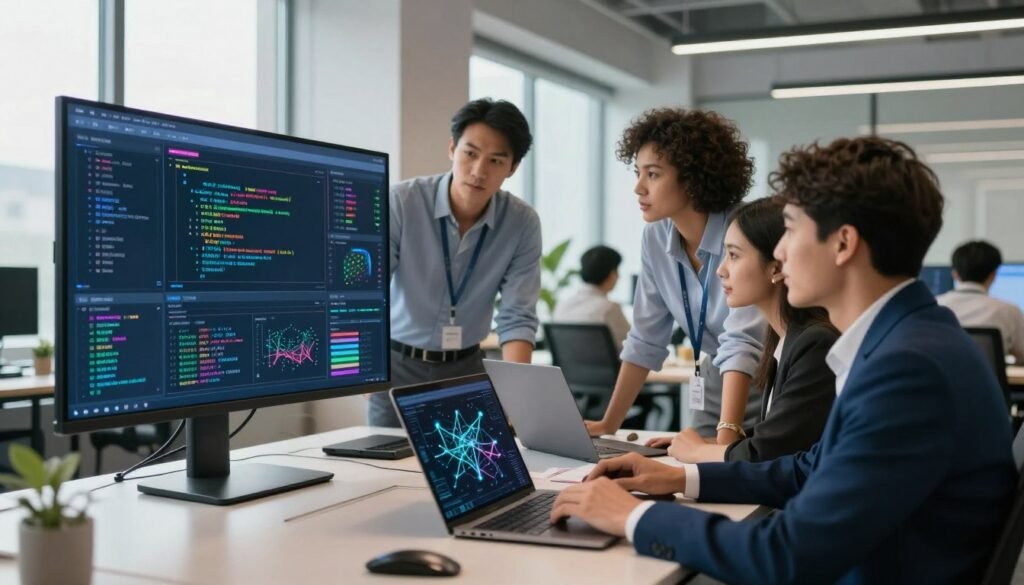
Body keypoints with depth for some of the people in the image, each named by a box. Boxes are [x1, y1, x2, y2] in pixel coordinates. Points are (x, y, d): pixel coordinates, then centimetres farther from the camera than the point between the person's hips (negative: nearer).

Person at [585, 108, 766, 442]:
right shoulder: (656, 237, -5)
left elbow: (742, 343, -31)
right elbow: (645, 340, 0)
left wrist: (727, 435, -40)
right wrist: (609, 423, -1)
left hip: (772, 407, -5)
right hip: (714, 393, 5)